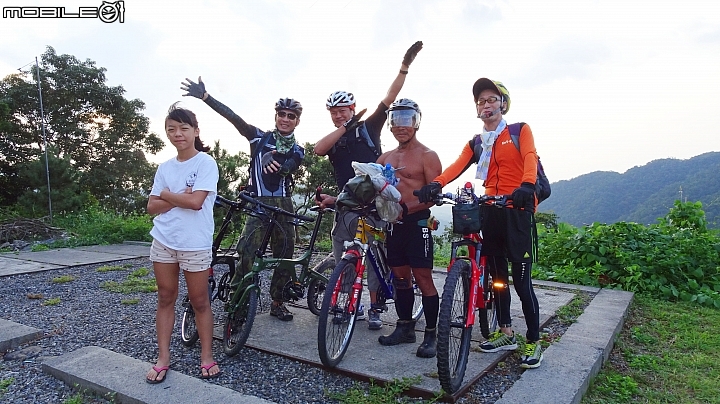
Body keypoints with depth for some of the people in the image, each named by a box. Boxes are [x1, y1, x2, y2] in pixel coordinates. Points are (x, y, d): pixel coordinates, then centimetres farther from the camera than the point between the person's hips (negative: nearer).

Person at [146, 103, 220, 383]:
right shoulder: (165, 167, 8)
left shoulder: (206, 163, -8)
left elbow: (196, 202, -19)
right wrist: (178, 198, -13)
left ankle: (207, 357, 20)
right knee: (165, 299, 11)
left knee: (199, 301, 6)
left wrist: (166, 195, -5)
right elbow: (152, 207, 4)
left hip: (195, 244, -5)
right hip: (163, 241, 5)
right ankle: (163, 359, 22)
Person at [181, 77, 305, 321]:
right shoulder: (260, 138, 6)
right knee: (247, 246, -20)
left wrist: (275, 164, -36)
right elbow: (234, 118, -5)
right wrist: (205, 96, -16)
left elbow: (288, 168, -12)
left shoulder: (297, 151, 9)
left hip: (283, 204, 3)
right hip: (258, 202, -2)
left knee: (285, 253, 5)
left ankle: (278, 302, 19)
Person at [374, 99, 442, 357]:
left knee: (423, 279, -3)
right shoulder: (385, 158, 14)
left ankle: (431, 334, 9)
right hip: (394, 223, 6)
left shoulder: (427, 156, -5)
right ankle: (405, 328, 26)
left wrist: (408, 207, -28)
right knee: (400, 276, 13)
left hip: (417, 222, -6)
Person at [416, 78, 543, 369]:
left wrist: (526, 186, -37)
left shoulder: (520, 131, 4)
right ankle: (506, 333, 27)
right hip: (490, 213, 5)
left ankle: (534, 342, 11)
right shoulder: (476, 143, 14)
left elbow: (530, 158, -15)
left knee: (521, 279, -4)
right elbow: (457, 166, -4)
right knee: (497, 275, 12)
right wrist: (435, 184, -24)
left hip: (518, 211, -5)